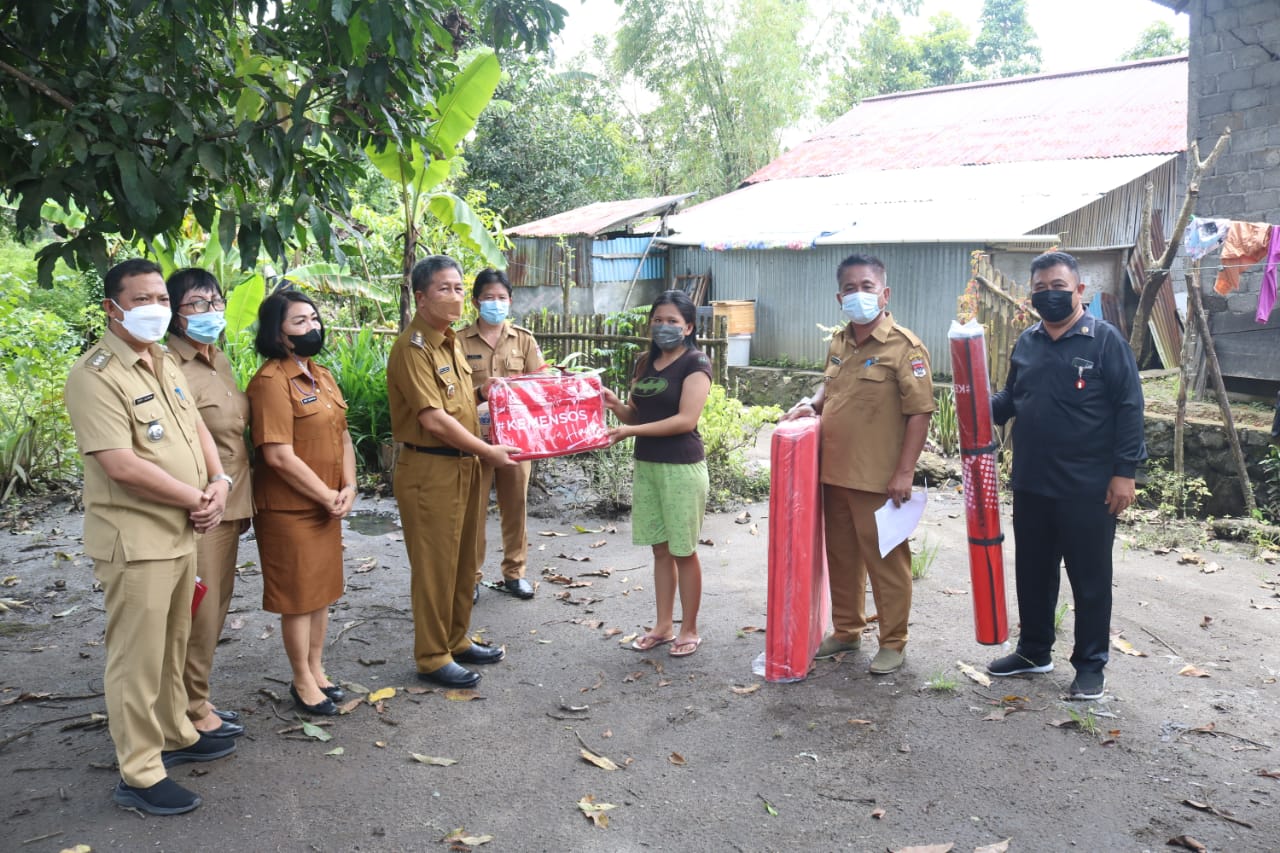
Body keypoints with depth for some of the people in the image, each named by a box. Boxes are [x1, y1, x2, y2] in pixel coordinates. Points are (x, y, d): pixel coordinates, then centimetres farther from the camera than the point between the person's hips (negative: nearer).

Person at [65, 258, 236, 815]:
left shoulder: (166, 365, 11)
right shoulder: (95, 375, -17)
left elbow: (197, 428, 17)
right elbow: (122, 466, -24)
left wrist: (218, 484, -2)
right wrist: (196, 499, -15)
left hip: (182, 533, 8)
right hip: (135, 540, -8)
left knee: (173, 646, 21)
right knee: (138, 658, 2)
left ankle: (174, 735, 37)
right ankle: (139, 775, 13)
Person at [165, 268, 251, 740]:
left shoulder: (219, 361, 11)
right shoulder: (173, 370, -17)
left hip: (229, 507, 9)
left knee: (215, 607, 17)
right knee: (198, 613, 2)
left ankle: (198, 699, 32)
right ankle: (192, 712, 18)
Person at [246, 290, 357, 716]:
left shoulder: (321, 375, 9)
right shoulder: (271, 381, -17)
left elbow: (342, 435, 12)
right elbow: (279, 456, -22)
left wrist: (348, 488, -2)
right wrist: (327, 497, -15)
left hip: (327, 505, 8)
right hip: (290, 508, -8)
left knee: (322, 590, 17)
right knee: (298, 596, 5)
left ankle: (316, 670, 32)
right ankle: (302, 682, 21)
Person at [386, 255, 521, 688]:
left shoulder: (451, 341, 12)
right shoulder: (411, 348, -16)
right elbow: (434, 420, -21)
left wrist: (482, 392, 6)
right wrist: (488, 451, -16)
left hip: (465, 465, 9)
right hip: (430, 470, -9)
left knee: (465, 560, 17)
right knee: (435, 566, 1)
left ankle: (456, 640, 31)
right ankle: (432, 657, 14)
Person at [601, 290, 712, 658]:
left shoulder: (696, 363, -9)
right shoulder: (645, 363, 12)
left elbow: (686, 420, -18)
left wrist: (631, 431, -21)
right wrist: (614, 403, -5)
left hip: (682, 467, -6)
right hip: (645, 465, 6)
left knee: (683, 551, 3)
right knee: (660, 548, 12)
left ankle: (689, 629, 16)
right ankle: (664, 626, 23)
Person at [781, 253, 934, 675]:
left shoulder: (904, 347, -12)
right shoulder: (839, 343, 10)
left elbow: (919, 412, -14)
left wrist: (904, 471, -18)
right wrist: (812, 403, 5)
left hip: (879, 478, -7)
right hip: (834, 472, 7)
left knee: (886, 560, 5)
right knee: (841, 555, 18)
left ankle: (893, 643, 20)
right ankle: (846, 629, 34)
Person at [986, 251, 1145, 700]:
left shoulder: (1105, 339, -8)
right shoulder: (1026, 342, 8)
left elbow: (1129, 407, -10)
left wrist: (1124, 471, -14)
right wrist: (984, 408, -3)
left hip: (1089, 488, -5)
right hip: (1030, 485, 6)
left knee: (1090, 579, 7)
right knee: (1033, 574, 16)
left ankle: (1090, 665, 20)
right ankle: (1034, 650, 32)